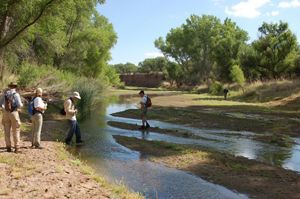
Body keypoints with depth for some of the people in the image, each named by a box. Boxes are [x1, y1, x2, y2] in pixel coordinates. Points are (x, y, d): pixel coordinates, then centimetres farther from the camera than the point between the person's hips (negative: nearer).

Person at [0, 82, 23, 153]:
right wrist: (21, 104, 10)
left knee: (7, 131, 9)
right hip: (14, 113, -4)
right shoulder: (16, 94, -8)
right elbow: (19, 105, -14)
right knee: (16, 131, 2)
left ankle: (8, 147, 10)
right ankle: (17, 148, 0)